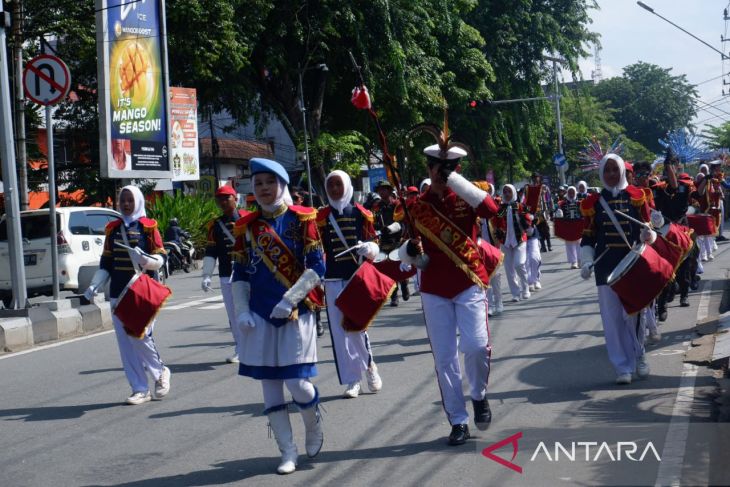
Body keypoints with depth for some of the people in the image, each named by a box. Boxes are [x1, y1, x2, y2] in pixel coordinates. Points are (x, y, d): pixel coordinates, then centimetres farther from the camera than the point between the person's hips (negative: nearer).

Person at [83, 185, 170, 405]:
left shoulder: (148, 227, -1)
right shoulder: (113, 229, 12)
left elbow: (160, 258, -5)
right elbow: (106, 263, 16)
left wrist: (145, 259, -25)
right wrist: (94, 286, 5)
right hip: (118, 294, 5)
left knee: (140, 336, -13)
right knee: (126, 343, 2)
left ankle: (160, 372, 14)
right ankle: (140, 389, 10)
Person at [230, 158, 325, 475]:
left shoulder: (301, 219, -4)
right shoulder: (247, 225, 5)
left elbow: (318, 267, -9)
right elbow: (240, 274, 9)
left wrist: (289, 300, -16)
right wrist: (241, 311, -1)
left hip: (296, 312, -3)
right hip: (260, 316, 4)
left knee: (297, 382, -8)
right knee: (270, 386, 4)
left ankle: (314, 428, 24)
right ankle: (288, 452, 15)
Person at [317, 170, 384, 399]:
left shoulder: (360, 213, 3)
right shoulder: (321, 216, 6)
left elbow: (374, 244, 6)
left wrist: (369, 248, -15)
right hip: (333, 279, 2)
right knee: (339, 329, 0)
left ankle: (369, 363, 19)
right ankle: (352, 380, 7)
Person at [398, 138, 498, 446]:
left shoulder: (466, 197, -1)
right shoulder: (418, 207, 4)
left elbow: (491, 209, -25)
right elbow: (406, 256, 9)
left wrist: (453, 179, -26)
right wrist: (411, 249, -16)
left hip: (470, 284, -2)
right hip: (434, 291, 2)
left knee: (477, 346, -17)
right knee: (444, 359, 2)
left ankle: (479, 395, 12)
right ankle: (458, 422, 13)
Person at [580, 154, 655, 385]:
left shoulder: (636, 197, 3)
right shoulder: (594, 202, 5)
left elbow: (647, 228, 7)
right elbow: (588, 237, 7)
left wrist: (648, 235, -16)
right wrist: (587, 262, -5)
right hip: (606, 266, 1)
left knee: (633, 313, 1)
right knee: (612, 317, -1)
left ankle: (638, 355, 25)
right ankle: (623, 367, 6)